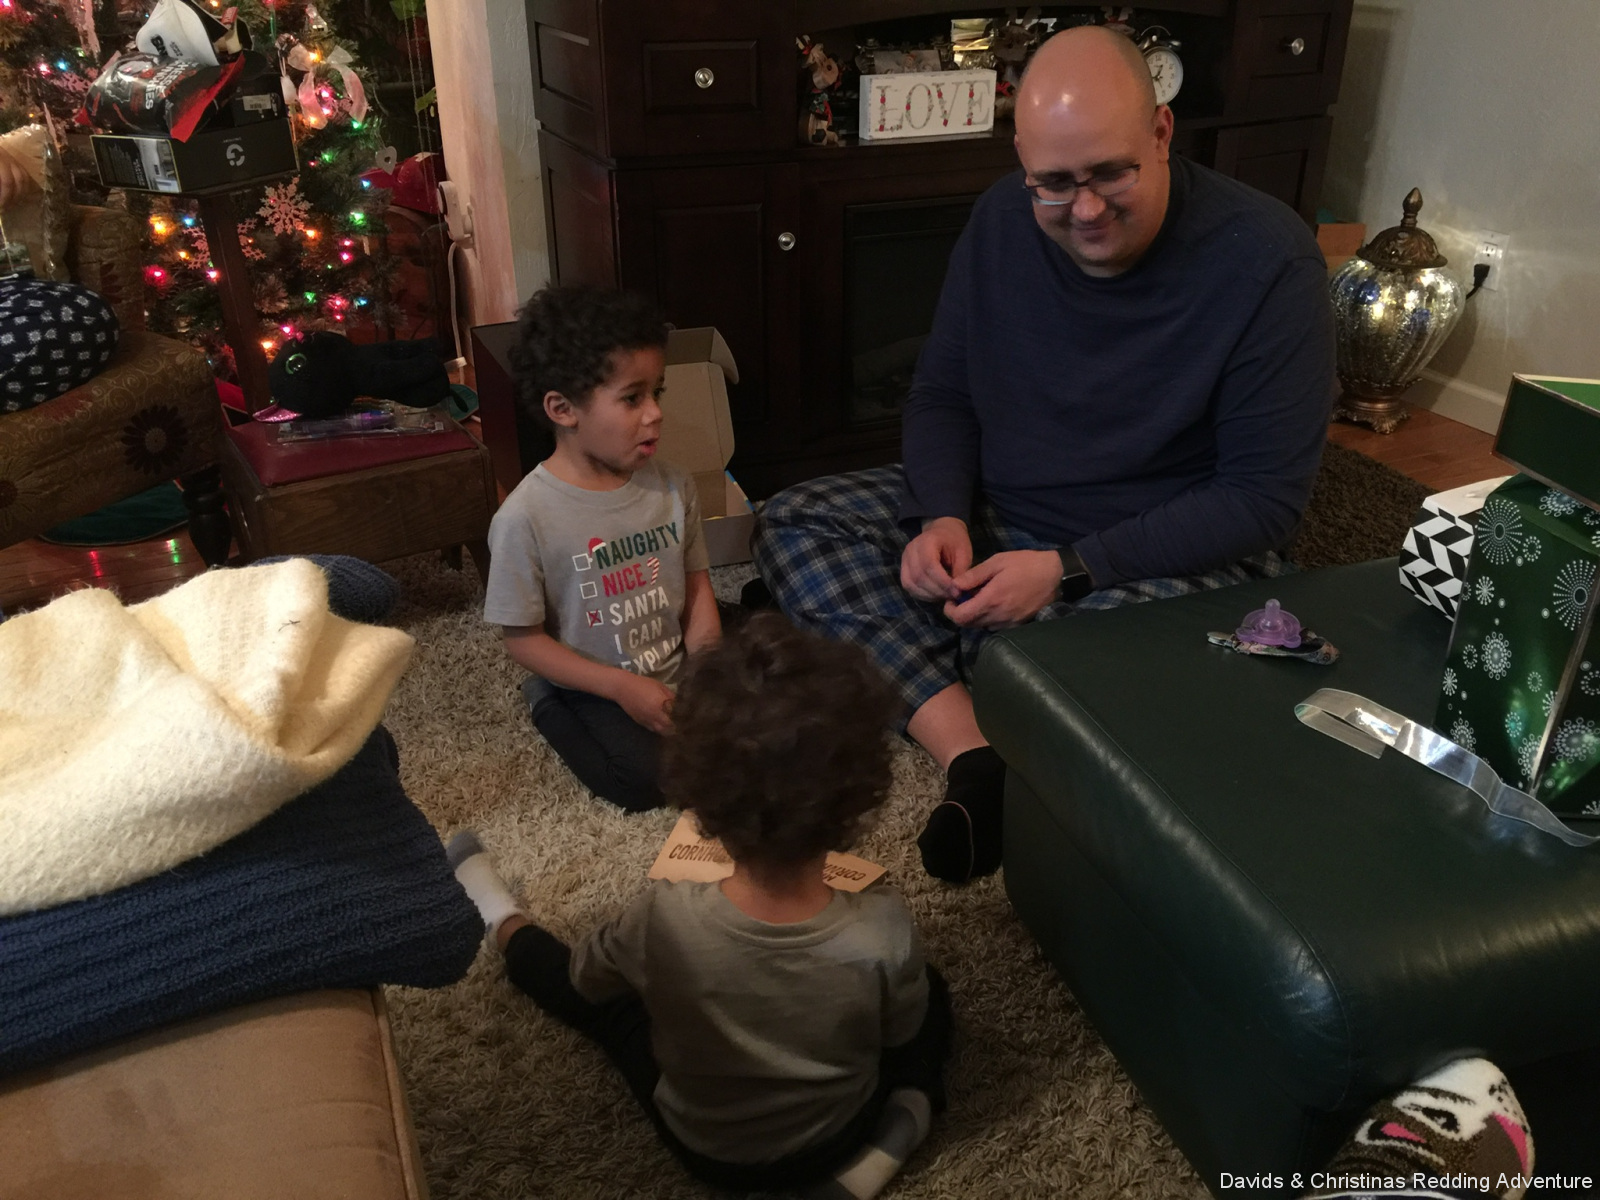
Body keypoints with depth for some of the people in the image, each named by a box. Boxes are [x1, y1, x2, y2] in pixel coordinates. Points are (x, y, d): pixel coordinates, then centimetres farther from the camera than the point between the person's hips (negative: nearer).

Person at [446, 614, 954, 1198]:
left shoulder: (663, 917, -33)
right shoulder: (884, 930, -34)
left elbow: (582, 979, -10)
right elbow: (902, 1035, -11)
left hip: (705, 1147, 1)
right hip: (834, 1139, 0)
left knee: (580, 984, 22)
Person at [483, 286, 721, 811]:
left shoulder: (673, 487, -5)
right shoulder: (526, 518, -20)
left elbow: (697, 582, 4)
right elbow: (522, 637, -14)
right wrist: (623, 687, -20)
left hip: (677, 667, 4)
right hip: (596, 684, -4)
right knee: (647, 780, -21)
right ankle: (549, 707, 6)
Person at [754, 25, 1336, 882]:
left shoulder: (1265, 258, -18)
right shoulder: (1001, 221, -4)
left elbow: (1265, 499, -17)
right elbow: (941, 395, 6)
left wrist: (1069, 571, -24)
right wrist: (945, 517, -15)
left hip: (1174, 555, -5)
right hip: (996, 520, 6)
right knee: (794, 525, -11)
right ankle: (975, 759, -24)